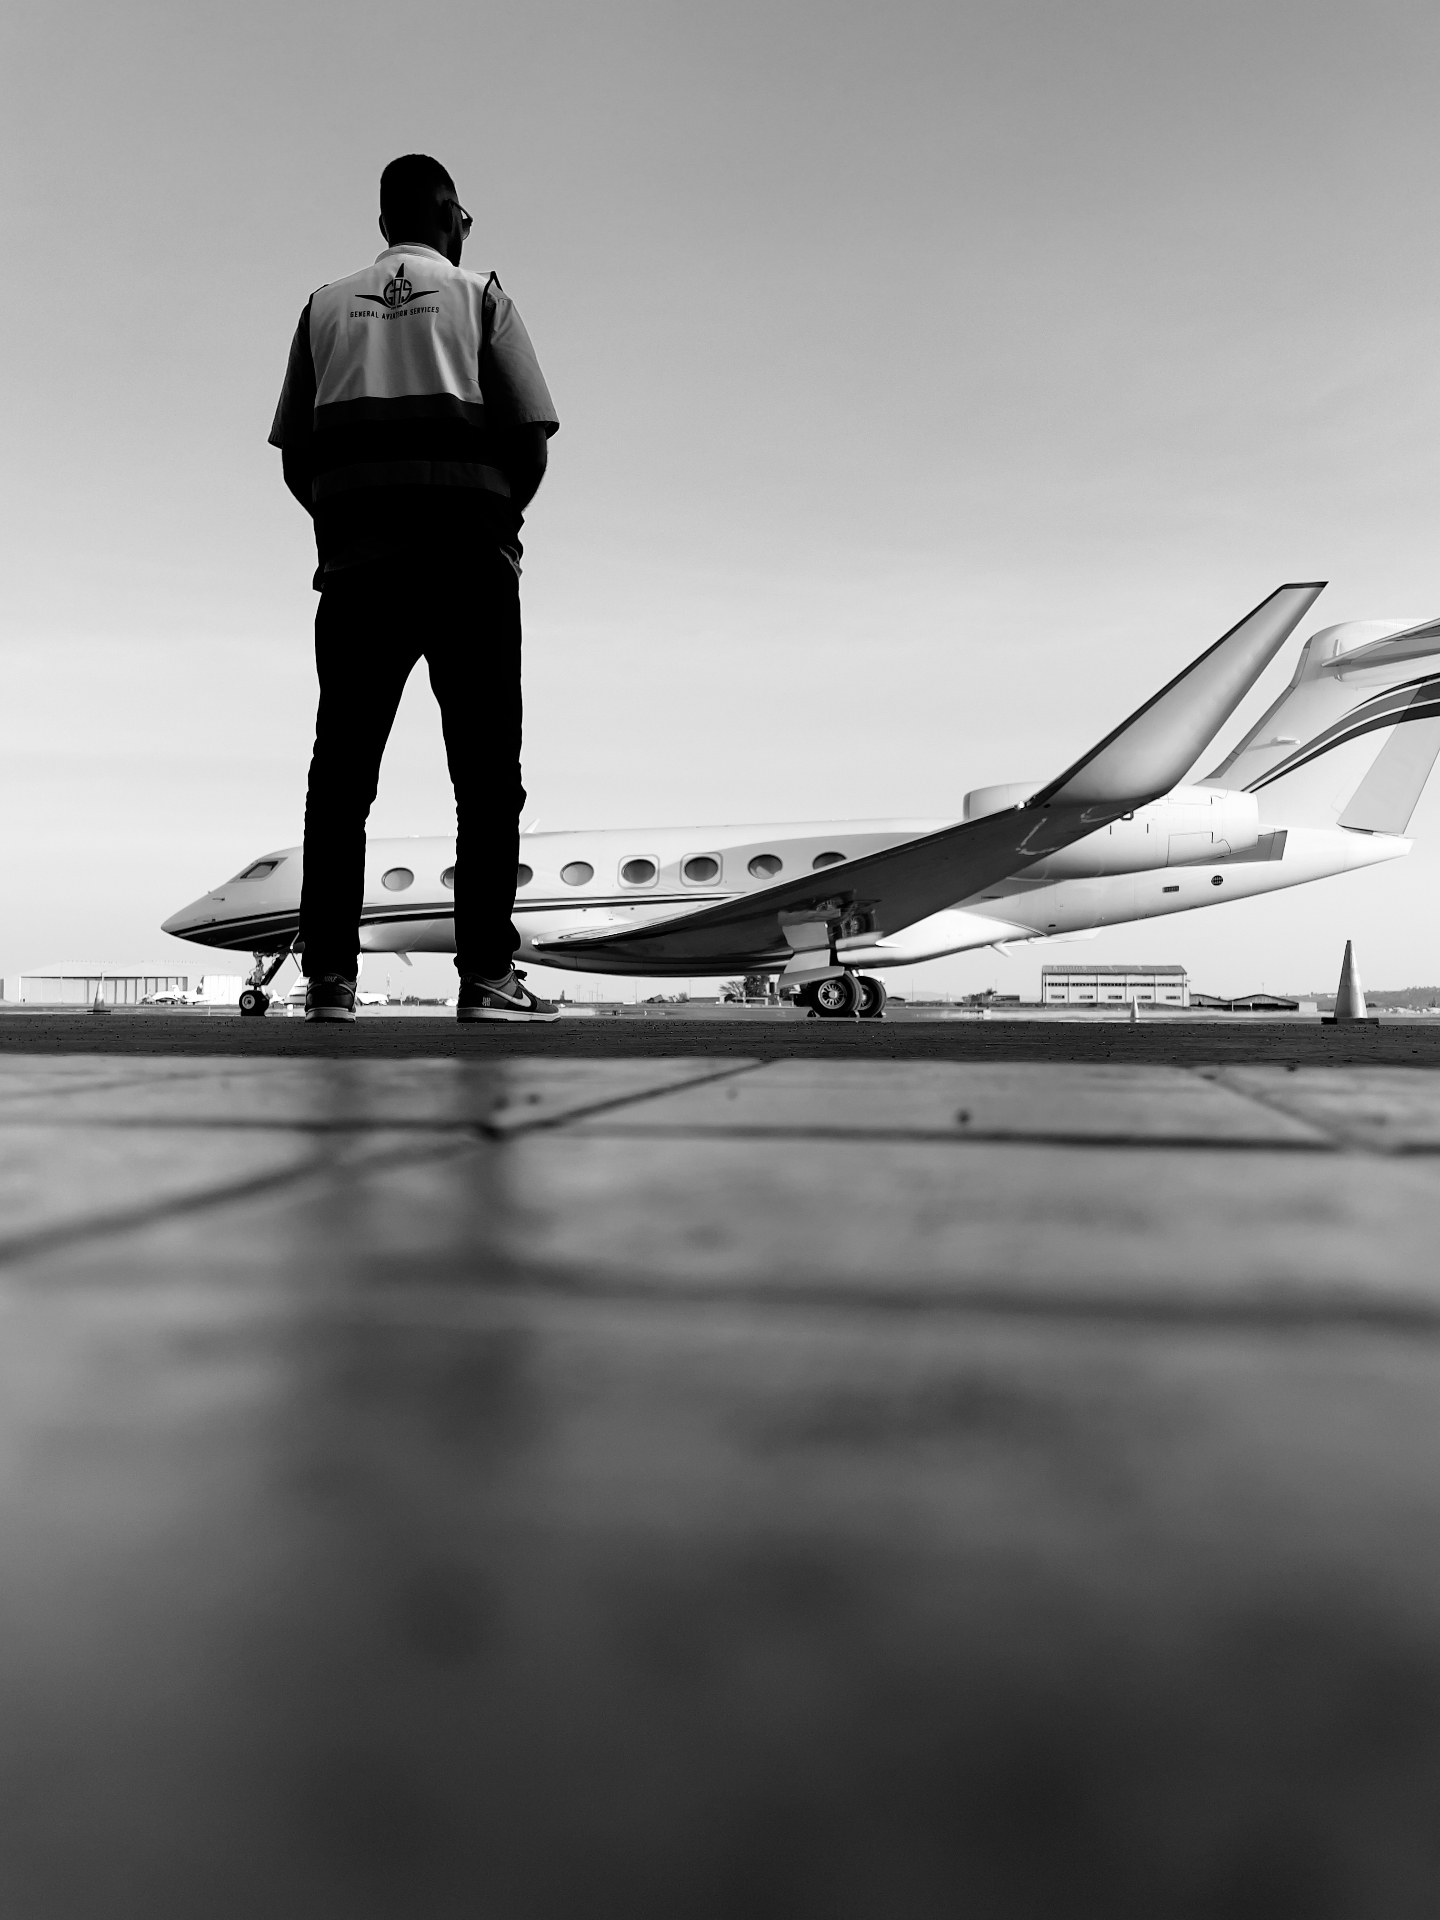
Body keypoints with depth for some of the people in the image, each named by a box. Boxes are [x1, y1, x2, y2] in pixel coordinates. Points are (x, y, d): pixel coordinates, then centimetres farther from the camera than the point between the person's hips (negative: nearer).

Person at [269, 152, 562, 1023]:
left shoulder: (327, 306, 17)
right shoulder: (478, 295, 10)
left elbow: (295, 455, 8)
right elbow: (531, 439, -1)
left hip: (355, 557, 3)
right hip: (468, 557, -2)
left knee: (342, 770, 3)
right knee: (486, 770, -1)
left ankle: (330, 975, -2)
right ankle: (487, 975, -7)